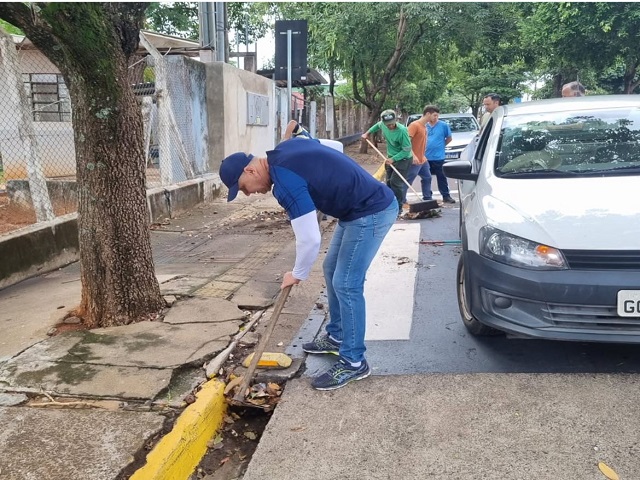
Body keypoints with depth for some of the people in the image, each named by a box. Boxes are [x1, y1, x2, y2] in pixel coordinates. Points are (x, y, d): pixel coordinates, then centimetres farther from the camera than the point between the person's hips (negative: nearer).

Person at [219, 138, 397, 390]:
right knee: (332, 269, 17)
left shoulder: (285, 183, -24)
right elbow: (333, 147, 21)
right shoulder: (283, 150, 5)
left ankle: (354, 362, 3)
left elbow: (309, 239, -25)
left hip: (372, 212, -11)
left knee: (346, 284, -9)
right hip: (361, 206, 11)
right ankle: (337, 336, 32)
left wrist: (297, 274, -6)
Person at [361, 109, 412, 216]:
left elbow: (407, 150, -25)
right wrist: (368, 132, 14)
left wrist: (393, 159, -28)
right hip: (391, 158, 8)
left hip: (403, 159, -8)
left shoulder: (402, 131, -29)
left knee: (395, 183, -15)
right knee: (389, 182, 12)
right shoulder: (383, 125, -9)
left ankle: (398, 208, -6)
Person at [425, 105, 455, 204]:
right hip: (425, 157, 3)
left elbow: (449, 138, 5)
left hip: (438, 157, -3)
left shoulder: (443, 125, -6)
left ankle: (446, 196, 11)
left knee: (441, 177, 4)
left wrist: (440, 145, 5)